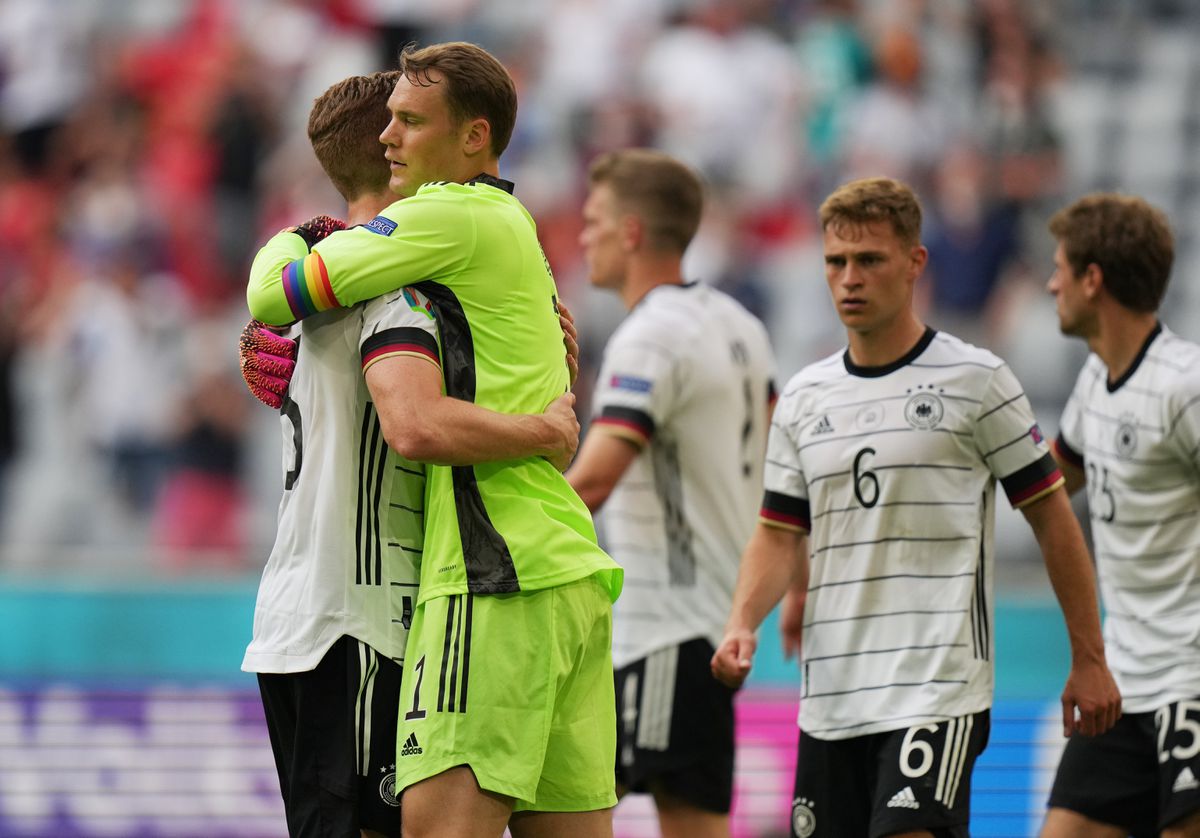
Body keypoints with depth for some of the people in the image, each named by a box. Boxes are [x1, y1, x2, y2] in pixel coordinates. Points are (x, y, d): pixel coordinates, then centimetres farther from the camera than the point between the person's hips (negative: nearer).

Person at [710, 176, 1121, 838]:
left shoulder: (975, 380, -2)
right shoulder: (802, 398, 12)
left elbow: (1052, 518, 2)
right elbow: (778, 536, 13)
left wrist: (1089, 659, 1)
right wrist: (741, 627, -6)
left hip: (939, 689, -6)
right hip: (828, 695, 6)